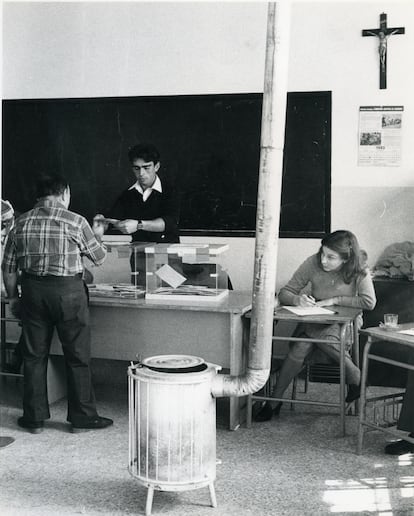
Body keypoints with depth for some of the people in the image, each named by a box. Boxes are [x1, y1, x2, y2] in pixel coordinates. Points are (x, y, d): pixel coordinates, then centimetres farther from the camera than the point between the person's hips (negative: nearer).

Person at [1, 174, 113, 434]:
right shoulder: (75, 222, -7)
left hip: (33, 291, 4)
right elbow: (100, 258, 2)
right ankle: (83, 417, 14)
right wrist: (97, 236, 20)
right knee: (78, 357, 7)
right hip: (68, 291, -4)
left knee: (34, 356, 13)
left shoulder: (21, 223, 4)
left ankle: (34, 417, 20)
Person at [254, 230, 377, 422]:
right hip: (314, 321, 2)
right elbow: (284, 293, -10)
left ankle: (355, 377, -9)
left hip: (344, 322, -2)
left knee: (324, 337, -34)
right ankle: (274, 401, -12)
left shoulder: (359, 272, -15)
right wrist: (297, 299, -34)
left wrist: (334, 300, -25)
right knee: (299, 348, -26)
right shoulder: (313, 263, -13)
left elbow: (369, 302, -27)